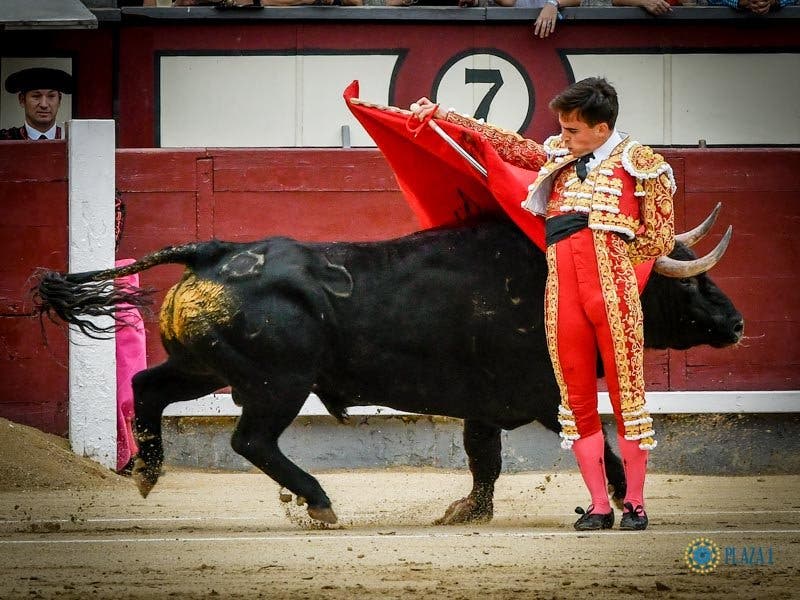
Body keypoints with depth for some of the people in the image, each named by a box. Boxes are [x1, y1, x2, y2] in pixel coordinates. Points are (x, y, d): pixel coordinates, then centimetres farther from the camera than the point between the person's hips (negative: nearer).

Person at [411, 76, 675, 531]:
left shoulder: (639, 163, 9)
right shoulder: (558, 157, 23)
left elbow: (660, 241, 8)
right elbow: (503, 141, 31)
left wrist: (606, 250, 8)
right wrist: (440, 115, 30)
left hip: (612, 285, -5)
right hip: (562, 288, 5)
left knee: (627, 393, -4)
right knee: (577, 401, 2)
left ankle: (635, 504, 1)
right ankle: (599, 506, 5)